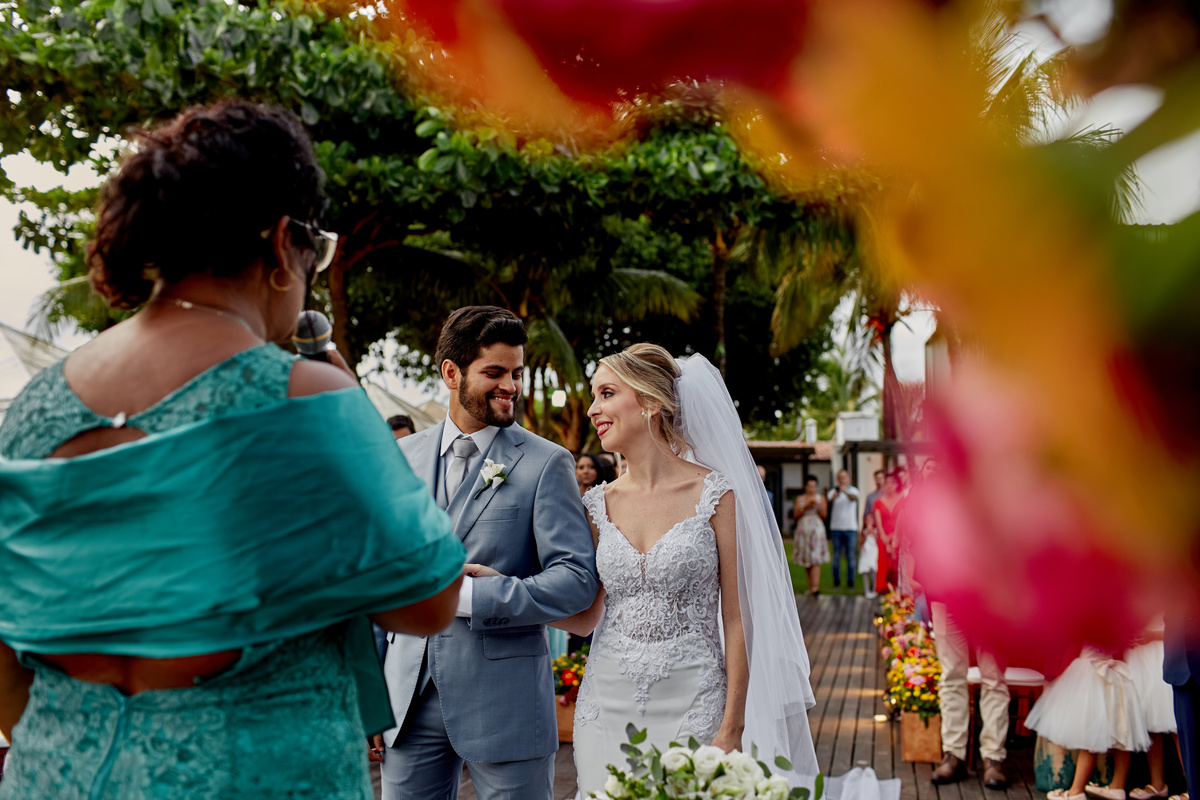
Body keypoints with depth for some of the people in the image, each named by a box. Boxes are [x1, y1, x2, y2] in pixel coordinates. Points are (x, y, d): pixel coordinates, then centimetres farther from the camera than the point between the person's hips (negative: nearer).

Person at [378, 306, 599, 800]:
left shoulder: (546, 463, -4)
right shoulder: (403, 457, 9)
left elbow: (577, 580, -11)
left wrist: (467, 596, -18)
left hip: (504, 701, -3)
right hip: (410, 699, 4)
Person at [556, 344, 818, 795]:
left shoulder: (714, 494, -6)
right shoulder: (599, 504, 6)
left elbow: (736, 619, -5)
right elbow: (587, 617, 11)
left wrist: (732, 728, -9)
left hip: (691, 705, -4)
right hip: (608, 703, 4)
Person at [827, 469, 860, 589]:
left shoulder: (853, 490, 5)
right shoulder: (833, 491, 6)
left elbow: (854, 498, -18)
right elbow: (828, 503, -10)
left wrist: (845, 491, -38)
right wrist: (834, 497, -31)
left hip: (850, 527, 0)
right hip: (836, 528, 1)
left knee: (850, 556, -1)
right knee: (836, 555, 2)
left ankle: (850, 580, 4)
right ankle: (836, 580, 8)